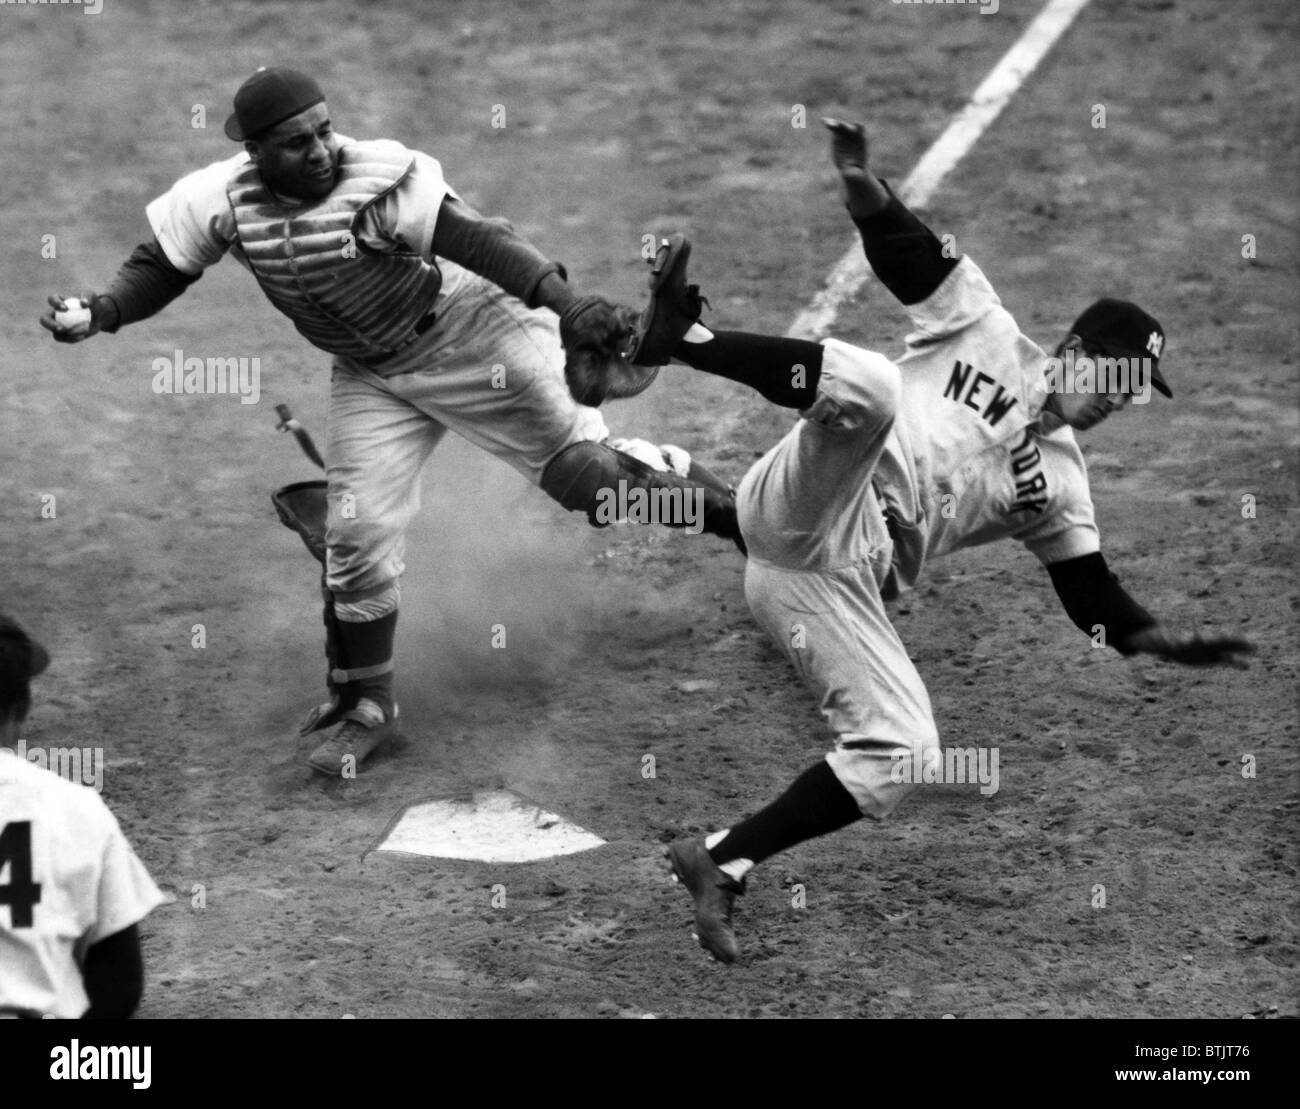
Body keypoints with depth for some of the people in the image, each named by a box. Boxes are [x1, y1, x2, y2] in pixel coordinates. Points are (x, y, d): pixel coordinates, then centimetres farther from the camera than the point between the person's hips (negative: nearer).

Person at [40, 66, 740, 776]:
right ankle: (363, 703, 16)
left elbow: (473, 239, -35)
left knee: (584, 471, -7)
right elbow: (160, 265, 0)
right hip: (372, 377, 5)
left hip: (473, 337, -5)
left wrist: (563, 301, -47)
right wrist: (100, 313, -19)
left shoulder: (377, 179, -28)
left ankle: (726, 507, 15)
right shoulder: (222, 199, -14)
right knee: (357, 532, 0)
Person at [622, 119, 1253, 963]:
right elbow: (902, 248, 1)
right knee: (870, 386, -34)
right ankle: (676, 335, -37)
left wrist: (1171, 646, 3)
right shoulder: (984, 332, 12)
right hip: (808, 517, -5)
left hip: (838, 584, 6)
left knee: (901, 753, -11)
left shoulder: (1058, 480, 24)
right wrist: (861, 181, -19)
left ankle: (724, 865, -4)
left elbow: (1095, 598, 20)